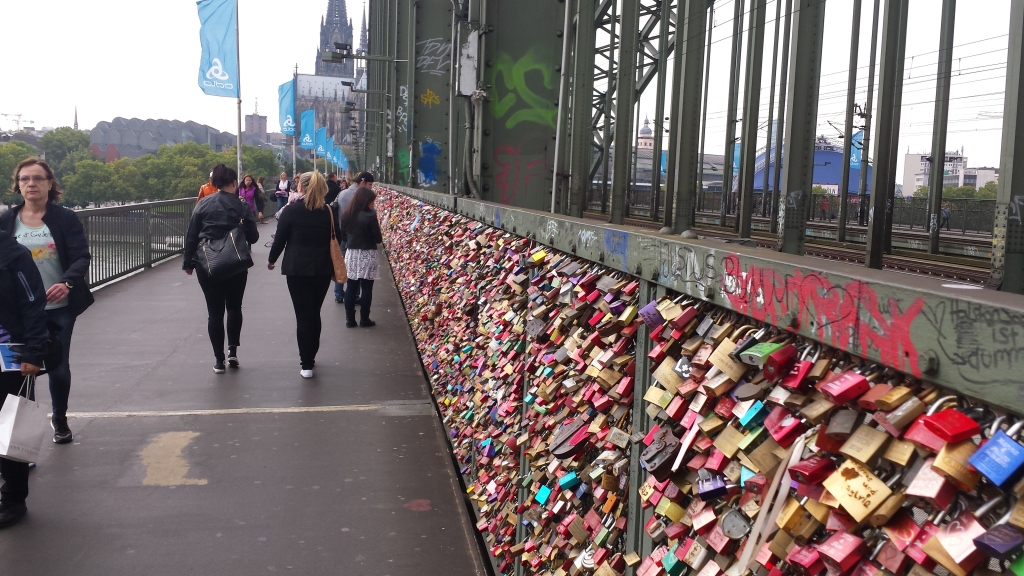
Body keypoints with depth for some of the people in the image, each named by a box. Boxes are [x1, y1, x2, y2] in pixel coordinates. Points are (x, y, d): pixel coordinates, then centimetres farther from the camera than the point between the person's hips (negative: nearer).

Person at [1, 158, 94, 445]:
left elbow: (82, 257, -12)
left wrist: (67, 283, -31)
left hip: (59, 308, -1)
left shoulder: (65, 218, -4)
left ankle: (60, 420, 32)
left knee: (58, 366, 10)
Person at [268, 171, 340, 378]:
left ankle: (306, 364, -2)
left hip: (297, 269, -3)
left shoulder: (291, 210, -8)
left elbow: (280, 239, -4)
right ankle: (310, 356, 28)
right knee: (315, 313, 17)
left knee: (303, 315, 0)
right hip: (323, 269, 3)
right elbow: (337, 238, 8)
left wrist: (272, 260, 12)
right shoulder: (328, 212, 0)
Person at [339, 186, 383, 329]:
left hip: (351, 254, 5)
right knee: (366, 289, 4)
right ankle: (364, 319, 10)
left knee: (350, 288, 9)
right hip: (367, 255, -5)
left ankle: (350, 319, 13)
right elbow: (378, 239, -11)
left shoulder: (346, 215, 1)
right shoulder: (370, 216, -15)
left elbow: (343, 236, 10)